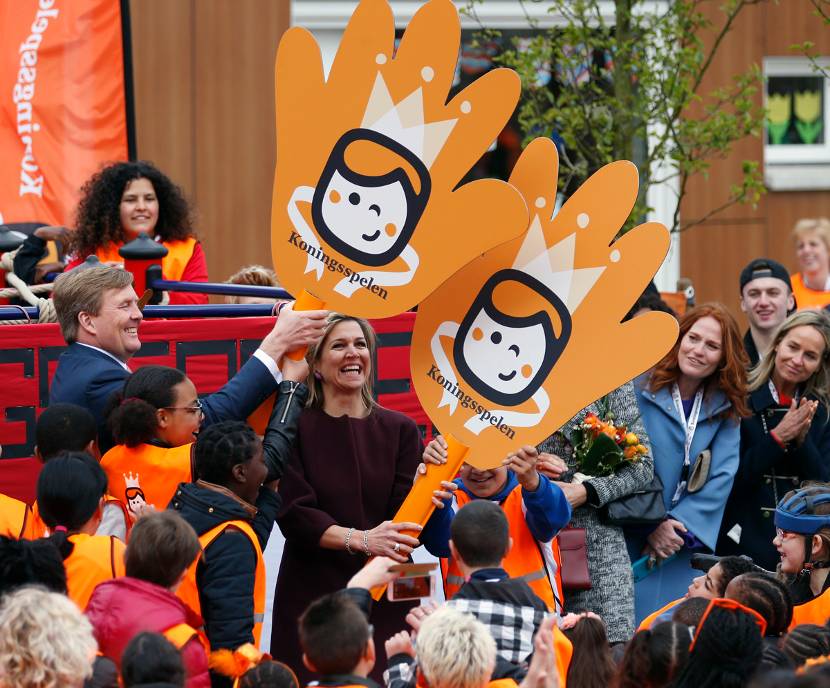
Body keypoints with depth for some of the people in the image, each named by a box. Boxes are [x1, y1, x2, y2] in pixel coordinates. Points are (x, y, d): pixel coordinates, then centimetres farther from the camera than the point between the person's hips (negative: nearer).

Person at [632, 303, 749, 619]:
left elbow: (721, 478, 0)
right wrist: (652, 525, -14)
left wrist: (679, 525, -13)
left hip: (687, 554, 3)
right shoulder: (638, 388, -3)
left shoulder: (725, 410, 8)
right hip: (631, 543, -3)